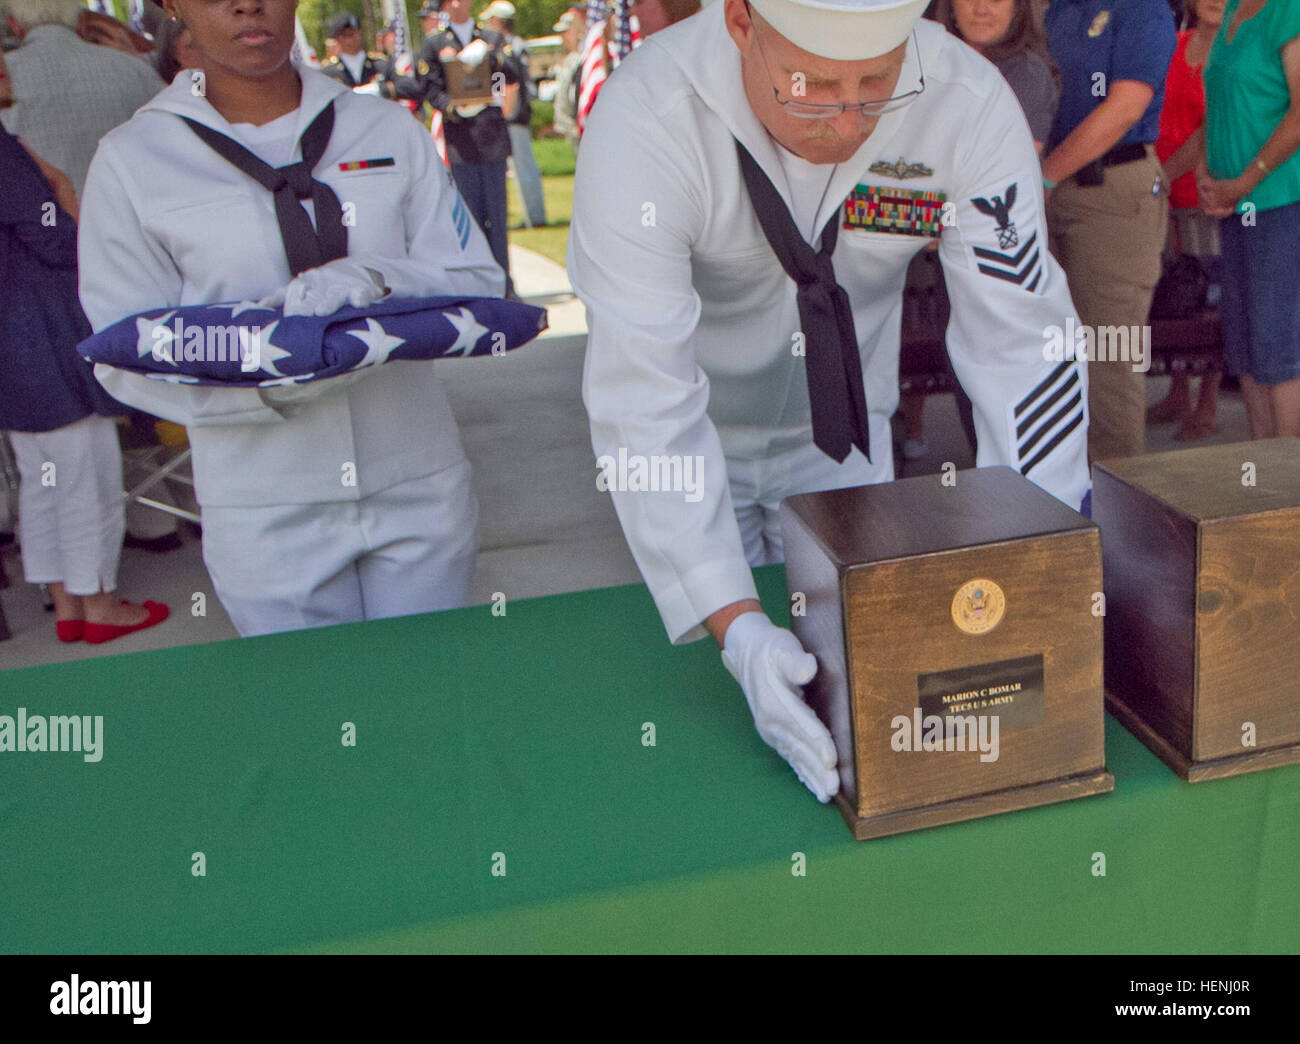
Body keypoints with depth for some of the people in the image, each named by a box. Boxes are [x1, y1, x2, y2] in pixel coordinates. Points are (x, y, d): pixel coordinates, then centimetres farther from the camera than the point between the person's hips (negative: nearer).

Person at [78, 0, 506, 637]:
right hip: (264, 515, -1)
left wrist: (375, 278, -20)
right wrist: (266, 384, -23)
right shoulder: (131, 161, 1)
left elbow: (481, 284, 1)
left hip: (420, 488, 2)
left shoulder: (387, 129, 7)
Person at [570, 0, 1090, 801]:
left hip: (842, 432, 3)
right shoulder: (644, 124, -33)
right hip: (694, 438, -2)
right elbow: (643, 399, -36)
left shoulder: (968, 103, -25)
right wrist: (734, 624, -43)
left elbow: (1024, 337, -23)